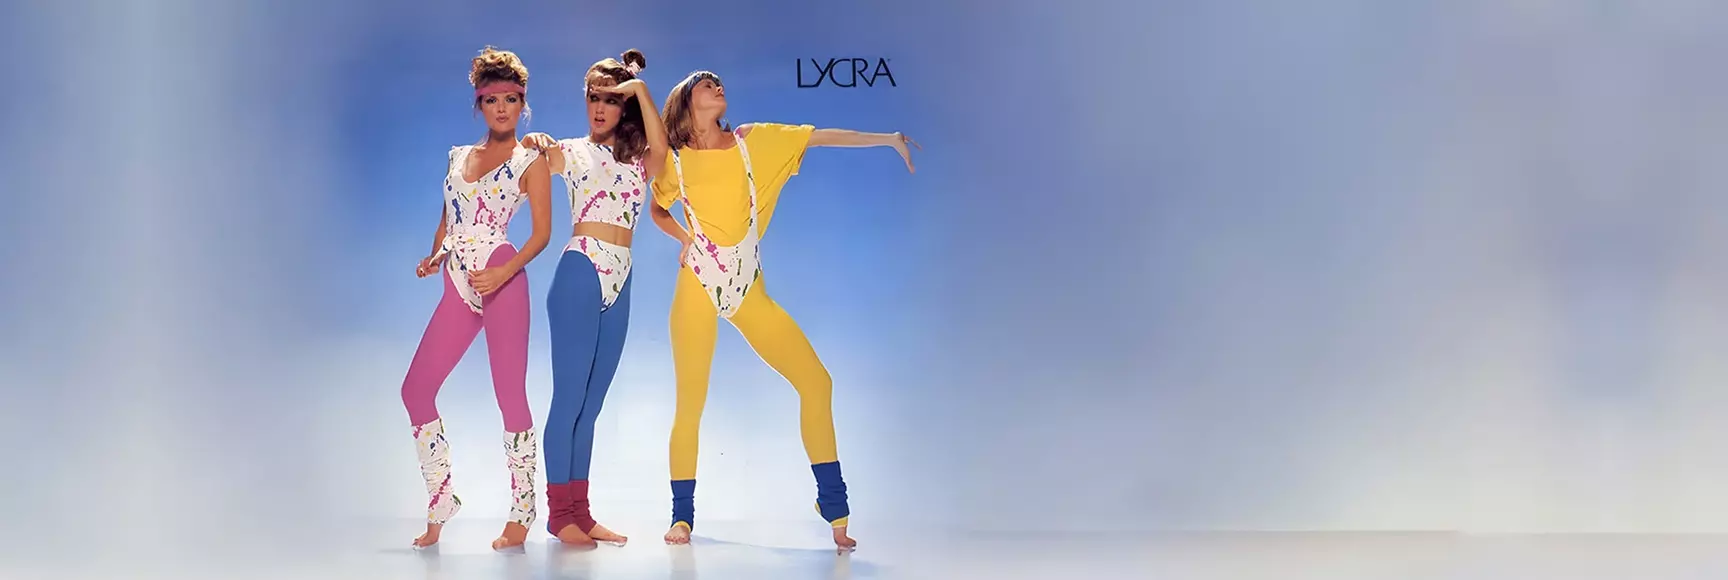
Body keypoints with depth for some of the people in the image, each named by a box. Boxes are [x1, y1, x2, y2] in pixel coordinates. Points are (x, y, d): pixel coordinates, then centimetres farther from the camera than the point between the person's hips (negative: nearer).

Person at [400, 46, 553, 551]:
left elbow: (542, 231, -3)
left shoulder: (530, 162, 4)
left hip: (503, 283, -6)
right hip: (457, 290, 6)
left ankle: (521, 513, 2)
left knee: (510, 395, -5)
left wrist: (505, 272, -18)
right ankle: (441, 501, 11)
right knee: (416, 389, 0)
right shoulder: (458, 157, 19)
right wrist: (436, 255, 1)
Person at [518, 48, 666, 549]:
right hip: (580, 275, -4)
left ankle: (580, 512, 11)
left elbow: (660, 145, -10)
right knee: (570, 396, -6)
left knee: (591, 403, 8)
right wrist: (534, 146, -20)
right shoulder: (571, 152, 7)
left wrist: (640, 88, -10)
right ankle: (560, 512, -2)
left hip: (619, 283, 4)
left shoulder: (637, 157, 13)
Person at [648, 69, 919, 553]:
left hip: (749, 289, 2)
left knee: (815, 380, -8)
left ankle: (833, 505, 0)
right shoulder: (675, 161, 4)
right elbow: (656, 210, 21)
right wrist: (683, 238, 3)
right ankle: (682, 516, 12)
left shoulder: (752, 141, 6)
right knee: (690, 403, -4)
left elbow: (821, 137, 4)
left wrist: (888, 138, 2)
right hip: (698, 286, -2)